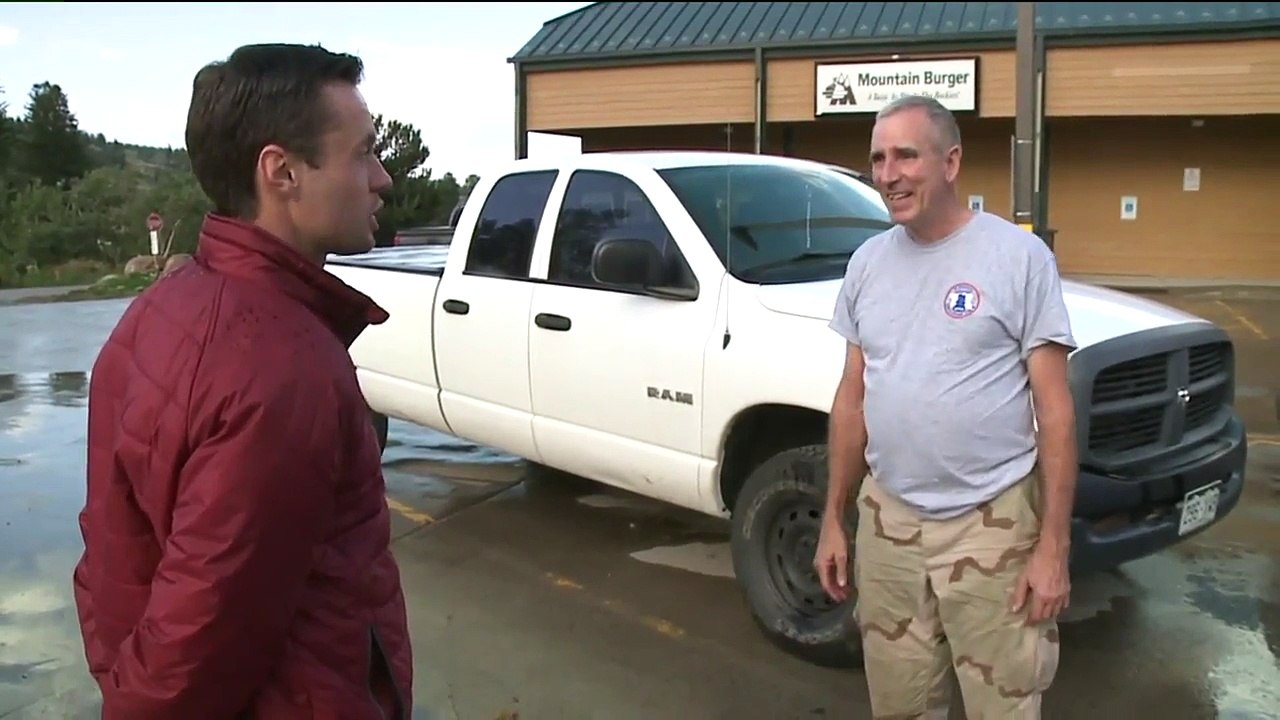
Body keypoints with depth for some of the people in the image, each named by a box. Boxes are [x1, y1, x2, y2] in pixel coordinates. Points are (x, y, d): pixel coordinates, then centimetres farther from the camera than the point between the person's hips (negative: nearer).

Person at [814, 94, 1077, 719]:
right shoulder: (867, 262, 7)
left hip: (993, 526, -4)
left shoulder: (1018, 255, -8)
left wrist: (1054, 544, -12)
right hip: (886, 521, 5)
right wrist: (833, 519, 11)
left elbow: (1054, 408, -8)